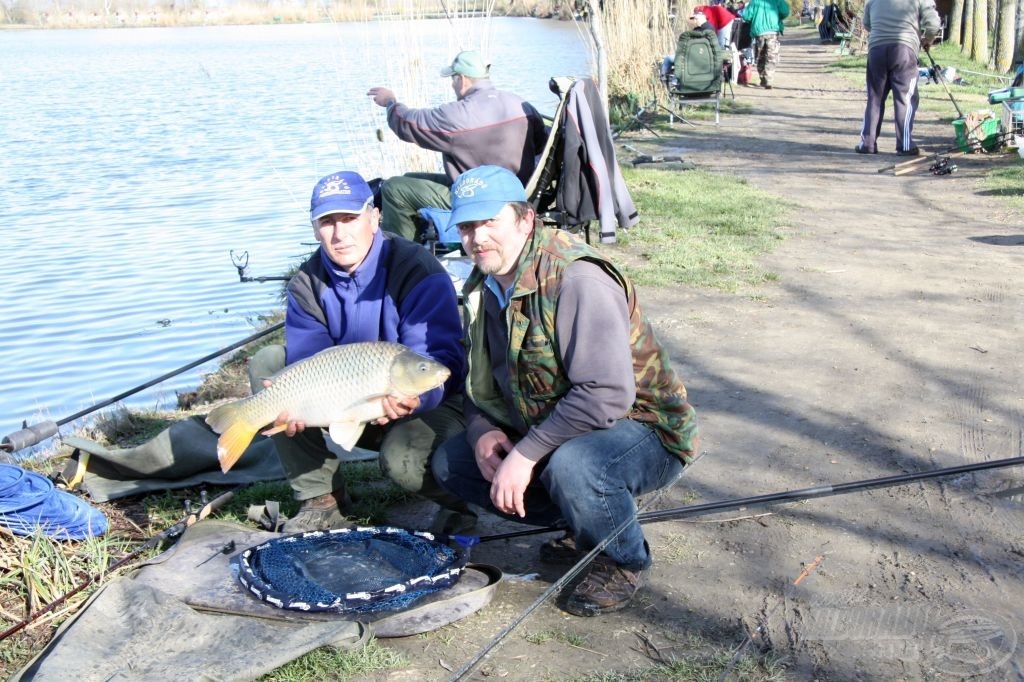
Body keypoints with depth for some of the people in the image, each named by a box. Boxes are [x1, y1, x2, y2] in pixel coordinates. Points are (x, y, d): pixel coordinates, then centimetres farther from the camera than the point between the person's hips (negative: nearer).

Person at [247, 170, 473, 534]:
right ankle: (322, 498, -3)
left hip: (427, 405, -5)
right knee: (266, 363, -8)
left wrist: (413, 397, -49)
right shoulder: (307, 284, -2)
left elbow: (440, 360, -27)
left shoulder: (417, 271, -19)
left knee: (401, 459, -38)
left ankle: (462, 498, 2)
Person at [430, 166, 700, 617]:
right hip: (552, 432, 9)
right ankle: (581, 526, 10)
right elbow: (479, 381, 13)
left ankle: (623, 560, -6)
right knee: (449, 462, 1)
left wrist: (525, 455, -30)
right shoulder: (483, 288, 4)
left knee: (571, 466, -39)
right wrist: (481, 432, -9)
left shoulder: (577, 279, -25)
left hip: (644, 433, -8)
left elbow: (608, 395, -34)